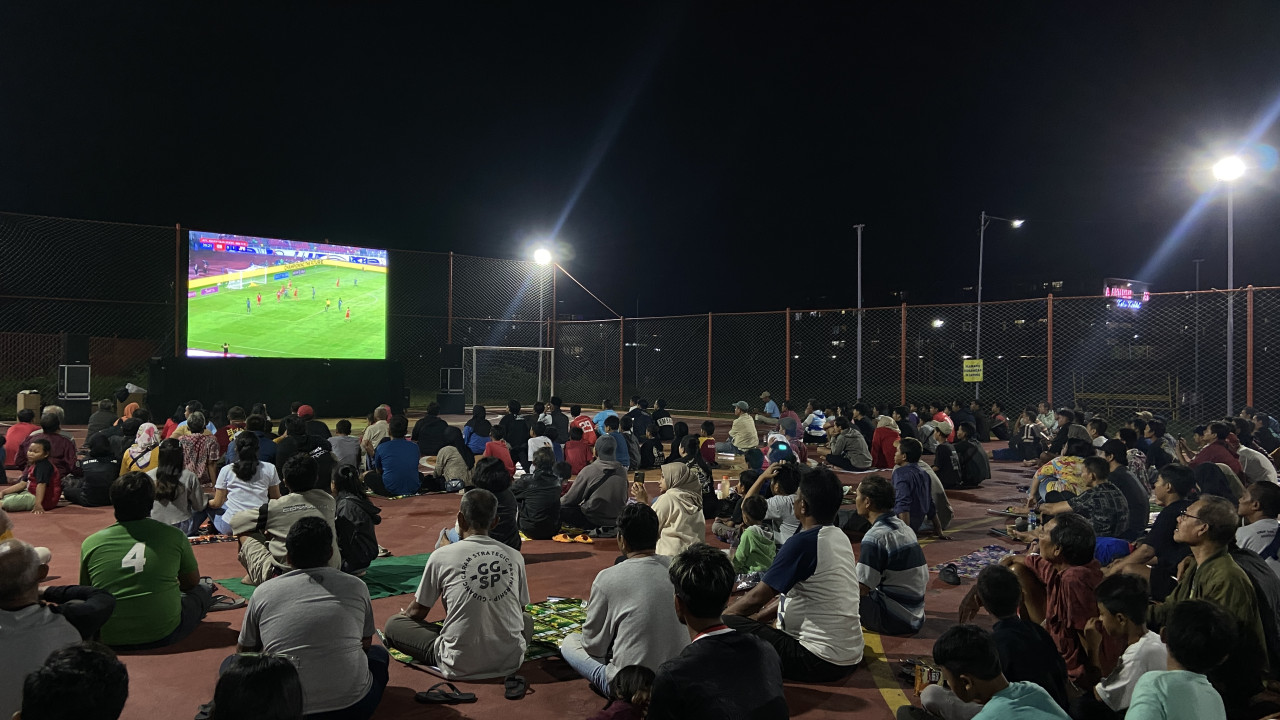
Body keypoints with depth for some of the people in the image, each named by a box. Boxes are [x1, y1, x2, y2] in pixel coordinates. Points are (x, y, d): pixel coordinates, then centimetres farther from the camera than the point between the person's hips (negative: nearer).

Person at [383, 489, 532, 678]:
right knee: (526, 619, 36)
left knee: (393, 623, 14)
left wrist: (402, 615, 31)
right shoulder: (514, 557, 2)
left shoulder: (441, 556, -5)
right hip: (510, 662, 3)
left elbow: (418, 612, 7)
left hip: (460, 667, -3)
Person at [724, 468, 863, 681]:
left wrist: (721, 616, 1)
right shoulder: (841, 537, 6)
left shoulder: (803, 542, -20)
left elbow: (757, 597, -15)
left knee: (728, 625, -12)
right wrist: (763, 615, 17)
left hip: (819, 662, -9)